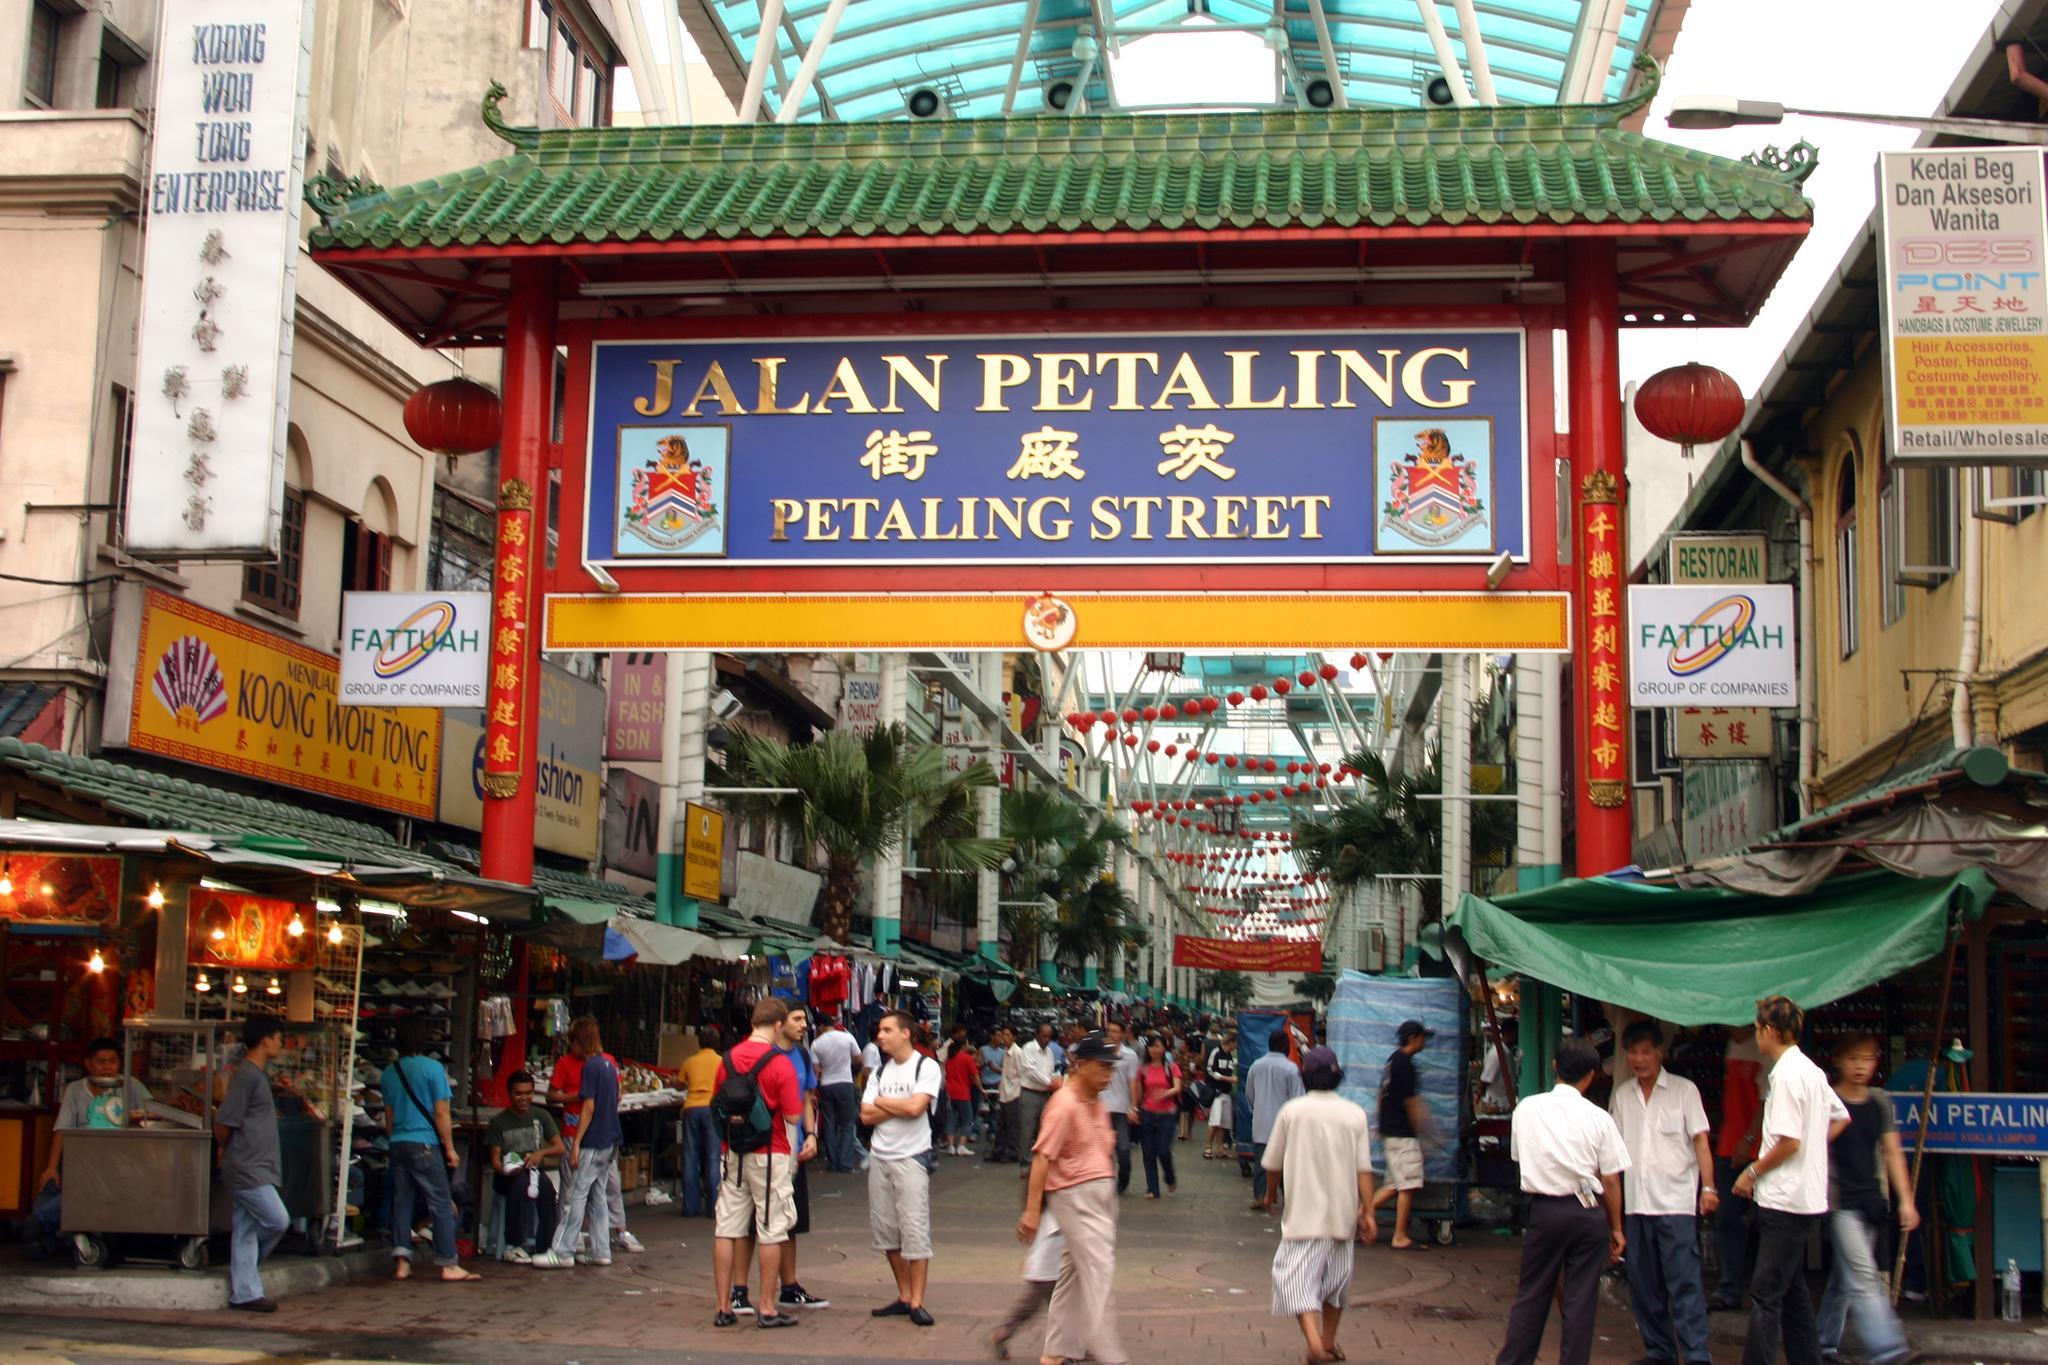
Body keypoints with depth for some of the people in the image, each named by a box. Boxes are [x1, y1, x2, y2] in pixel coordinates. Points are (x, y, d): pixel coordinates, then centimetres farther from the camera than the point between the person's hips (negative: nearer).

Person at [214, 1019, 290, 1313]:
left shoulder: (258, 1074, 18)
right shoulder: (246, 1075, -14)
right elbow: (224, 1121, -17)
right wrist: (223, 1149, 0)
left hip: (255, 1168, 9)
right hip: (248, 1168, -9)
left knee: (246, 1231, 8)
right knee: (277, 1221, -9)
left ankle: (245, 1294, 10)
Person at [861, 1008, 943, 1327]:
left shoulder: (926, 1067, -5)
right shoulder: (880, 1072, 12)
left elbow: (915, 1107, -18)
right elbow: (866, 1116, 3)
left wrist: (881, 1102, -4)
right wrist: (899, 1107, -9)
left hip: (911, 1158, -6)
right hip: (879, 1157, 6)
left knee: (915, 1230, -8)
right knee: (886, 1229, 8)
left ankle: (916, 1302, -3)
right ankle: (904, 1297, 17)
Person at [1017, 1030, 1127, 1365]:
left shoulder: (1096, 1102, 12)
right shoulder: (1064, 1104, -15)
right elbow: (1043, 1157, -18)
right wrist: (1032, 1209, -20)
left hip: (1100, 1194, 9)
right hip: (1074, 1195, -9)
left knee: (1075, 1272, 13)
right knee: (1098, 1273, -9)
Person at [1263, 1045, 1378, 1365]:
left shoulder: (1292, 1111, -4)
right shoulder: (1355, 1114, -1)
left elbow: (1274, 1164, 3)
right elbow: (1364, 1168, -6)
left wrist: (1273, 1192, 21)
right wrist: (1368, 1212, -2)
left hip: (1303, 1210, -3)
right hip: (1341, 1211, 3)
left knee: (1296, 1277, -7)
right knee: (1335, 1277, 19)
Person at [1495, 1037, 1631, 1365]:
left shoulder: (1527, 1108, -2)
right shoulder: (1598, 1118, -6)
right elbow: (1611, 1181, -2)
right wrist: (1616, 1228, 8)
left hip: (1544, 1211, 1)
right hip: (1589, 1213, -1)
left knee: (1531, 1294, 11)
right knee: (1581, 1299, 6)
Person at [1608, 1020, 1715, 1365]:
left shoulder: (1684, 1090, 2)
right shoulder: (1621, 1095, 12)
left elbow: (1700, 1140, -1)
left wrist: (1708, 1187, -11)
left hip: (1676, 1202, -4)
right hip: (1635, 1203, 4)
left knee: (1685, 1283, -9)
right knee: (1643, 1285, 8)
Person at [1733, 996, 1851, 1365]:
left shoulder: (1786, 1074, -16)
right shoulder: (1811, 1070, 13)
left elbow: (1789, 1141, -20)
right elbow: (1840, 1117, 25)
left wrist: (1753, 1172, -8)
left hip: (1784, 1199, -10)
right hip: (1806, 1197, 10)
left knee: (1765, 1293, -10)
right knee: (1792, 1290, 15)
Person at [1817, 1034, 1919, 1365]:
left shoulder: (1880, 1102, 10)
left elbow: (1892, 1152, 14)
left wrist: (1905, 1200, 9)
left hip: (1870, 1200, 6)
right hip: (1840, 1201, -6)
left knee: (1844, 1276, 13)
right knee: (1863, 1275, -15)